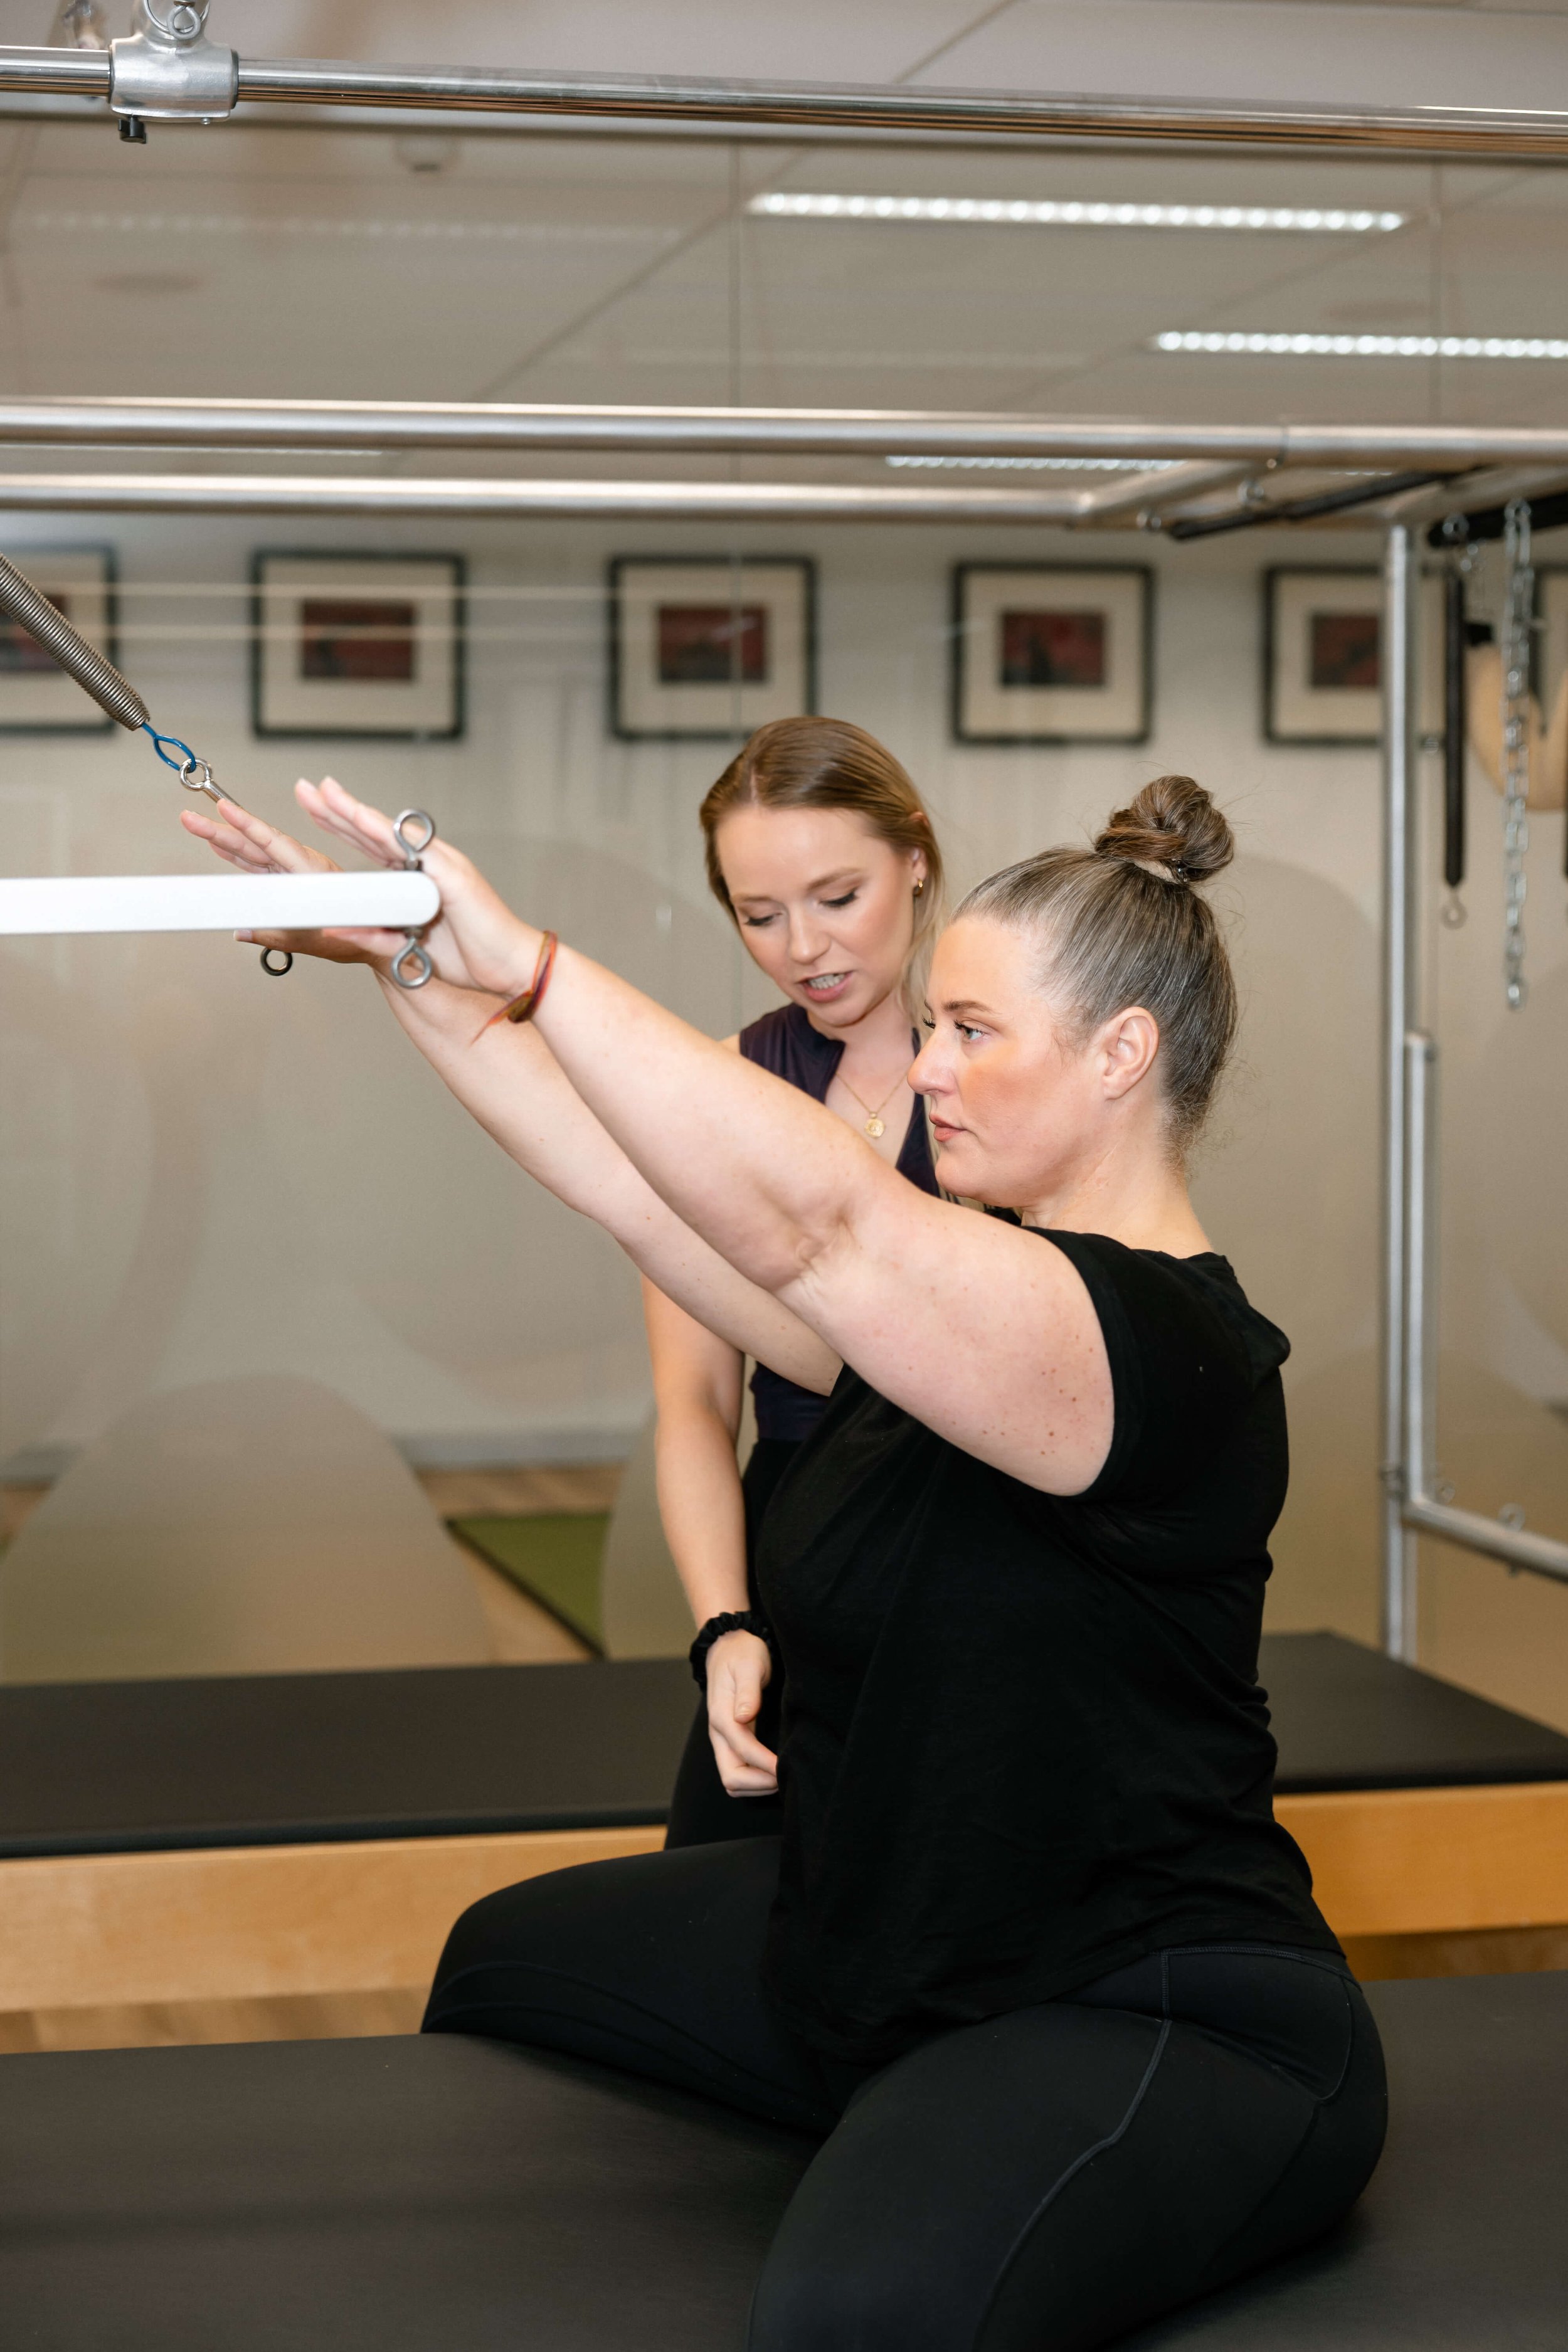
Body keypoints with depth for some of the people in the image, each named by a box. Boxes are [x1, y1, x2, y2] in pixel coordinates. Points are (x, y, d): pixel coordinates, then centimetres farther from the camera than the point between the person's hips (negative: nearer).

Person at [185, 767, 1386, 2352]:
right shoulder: (973, 1280, 6)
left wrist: (523, 961, -36)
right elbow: (639, 1185, 1)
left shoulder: (1164, 1345, -23)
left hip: (1148, 2028, -10)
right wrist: (408, 971, -3)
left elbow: (804, 1219, -36)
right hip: (872, 1954, 10)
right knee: (509, 1963, 27)